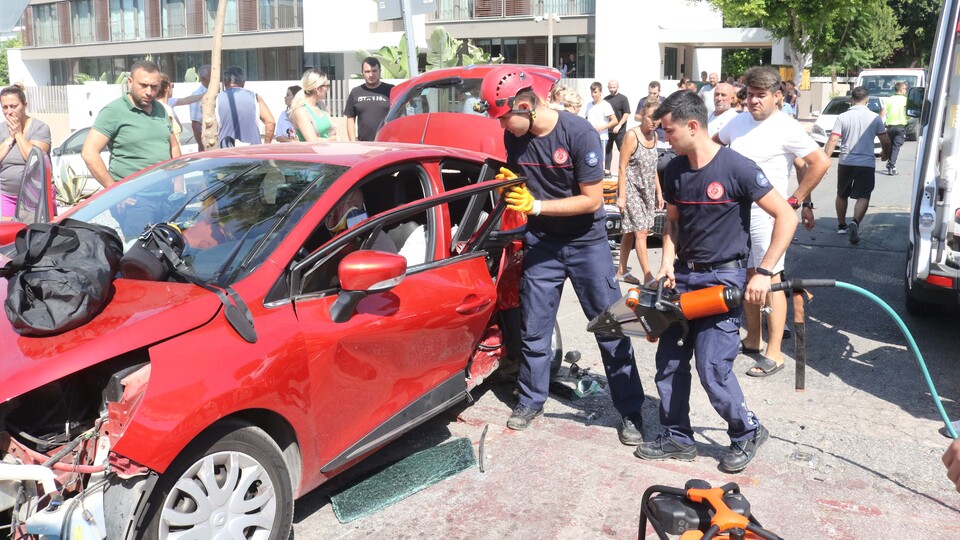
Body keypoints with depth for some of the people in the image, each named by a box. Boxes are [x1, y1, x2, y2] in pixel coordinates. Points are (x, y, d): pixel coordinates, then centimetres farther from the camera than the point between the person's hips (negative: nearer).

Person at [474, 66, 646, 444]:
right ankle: (531, 401, 27)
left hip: (586, 242, -4)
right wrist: (508, 187, -10)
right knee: (534, 328, 10)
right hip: (541, 242, 4)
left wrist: (536, 205, -24)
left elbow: (592, 200, -19)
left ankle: (630, 411, 11)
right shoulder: (513, 138, -5)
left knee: (610, 327, 1)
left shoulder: (579, 133, -20)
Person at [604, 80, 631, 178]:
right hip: (607, 129, 5)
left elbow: (626, 113, -10)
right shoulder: (605, 99, 12)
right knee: (607, 149, 7)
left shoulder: (623, 98, -3)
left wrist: (619, 125, -17)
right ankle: (606, 170, 11)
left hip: (619, 130, -5)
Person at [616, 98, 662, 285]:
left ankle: (622, 271, 20)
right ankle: (648, 277, -7)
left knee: (630, 232, 12)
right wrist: (621, 196, -17)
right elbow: (622, 167, -14)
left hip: (647, 190, 7)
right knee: (641, 233, -9)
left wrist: (659, 192, 14)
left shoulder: (654, 135, 7)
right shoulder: (631, 135, -14)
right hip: (631, 189, -7)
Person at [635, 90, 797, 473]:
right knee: (669, 361, 7)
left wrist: (763, 273, -18)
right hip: (683, 275, 7)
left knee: (713, 368, -7)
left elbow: (786, 217, -13)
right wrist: (667, 263, 1)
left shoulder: (736, 168, -15)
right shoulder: (674, 170, 4)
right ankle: (677, 438, 23)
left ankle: (747, 432, 19)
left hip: (723, 278, -6)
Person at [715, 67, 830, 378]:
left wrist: (797, 200, -10)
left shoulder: (786, 128, -11)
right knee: (749, 276, 15)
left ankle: (774, 354, 0)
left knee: (770, 280, -5)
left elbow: (820, 163, -14)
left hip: (767, 215, -7)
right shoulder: (738, 122, 8)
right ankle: (752, 340, 27)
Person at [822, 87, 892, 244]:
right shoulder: (875, 118, 0)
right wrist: (885, 153, 23)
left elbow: (832, 141, -11)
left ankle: (841, 225, 29)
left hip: (846, 162, 1)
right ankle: (855, 222, -25)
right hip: (867, 163, -1)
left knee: (842, 195, 18)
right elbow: (885, 141, 2)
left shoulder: (842, 118, -3)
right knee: (863, 197, 0)